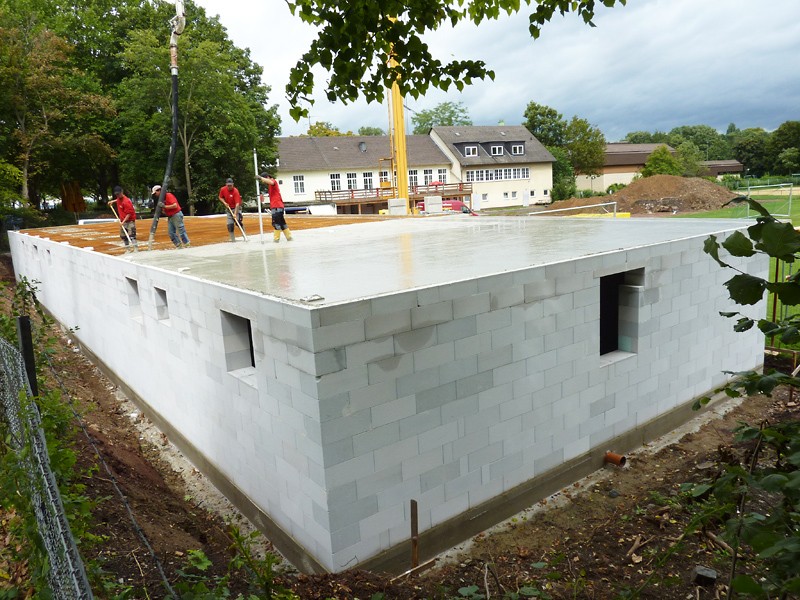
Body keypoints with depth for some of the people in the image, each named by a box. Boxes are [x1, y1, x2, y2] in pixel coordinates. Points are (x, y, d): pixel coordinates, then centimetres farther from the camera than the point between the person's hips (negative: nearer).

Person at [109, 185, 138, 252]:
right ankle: (127, 249, 22)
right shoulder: (119, 198, 3)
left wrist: (123, 222, -28)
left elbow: (129, 214, -23)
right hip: (122, 221, 9)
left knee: (131, 236, -19)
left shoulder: (126, 202, -23)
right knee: (123, 236, 13)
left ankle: (136, 249, -24)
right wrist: (113, 201, 20)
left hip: (129, 220, -9)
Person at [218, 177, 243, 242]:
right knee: (230, 224, -3)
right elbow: (220, 197, 10)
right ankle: (233, 239, 7)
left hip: (236, 208, -4)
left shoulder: (235, 191, -23)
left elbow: (237, 204, -29)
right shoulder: (223, 189, -8)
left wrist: (235, 213, -37)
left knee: (237, 221, -22)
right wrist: (224, 202, -11)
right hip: (229, 209, 4)